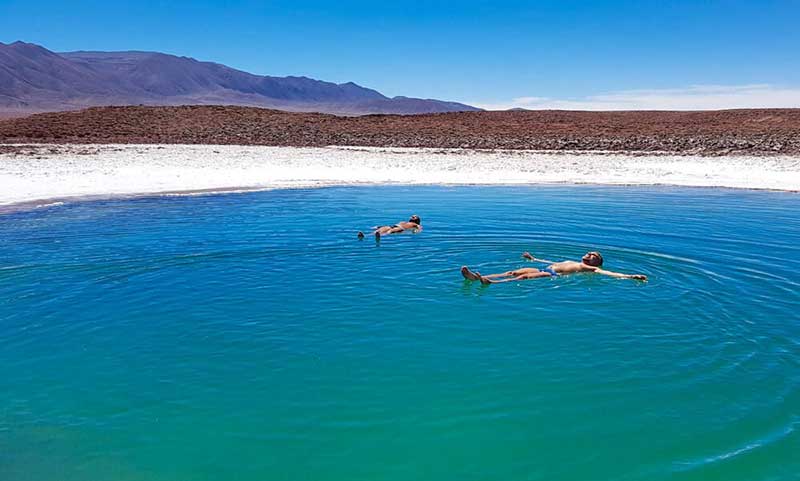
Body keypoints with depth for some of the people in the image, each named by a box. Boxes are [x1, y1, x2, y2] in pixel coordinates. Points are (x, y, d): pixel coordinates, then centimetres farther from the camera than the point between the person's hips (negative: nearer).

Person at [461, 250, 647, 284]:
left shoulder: (591, 269, 14)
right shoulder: (571, 262, 35)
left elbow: (609, 273, 3)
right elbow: (553, 263, 45)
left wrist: (631, 277, -9)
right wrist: (534, 258, 55)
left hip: (553, 276, -7)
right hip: (544, 269, 7)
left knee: (524, 277, -30)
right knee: (513, 272, -12)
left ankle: (491, 282, -47)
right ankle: (477, 277, -26)